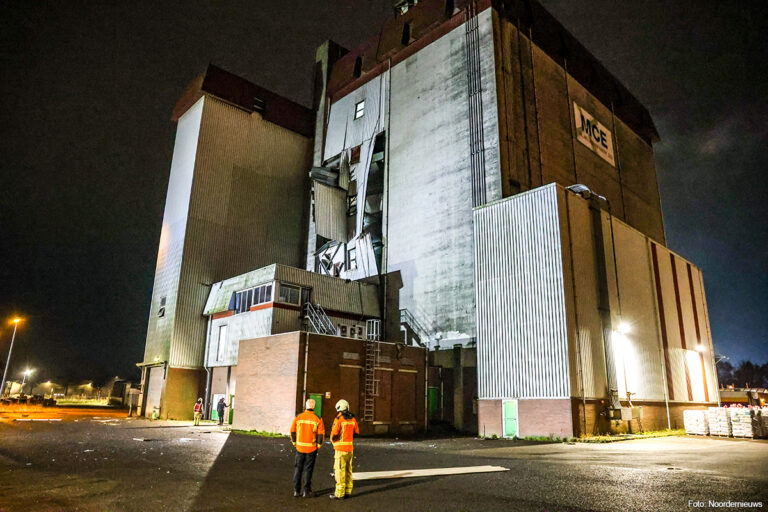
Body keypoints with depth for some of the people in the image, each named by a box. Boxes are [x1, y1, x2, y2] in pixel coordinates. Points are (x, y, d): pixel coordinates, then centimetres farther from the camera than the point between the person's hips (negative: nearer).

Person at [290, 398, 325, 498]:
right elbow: (321, 434, -11)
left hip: (300, 447, 1)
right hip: (312, 448, -1)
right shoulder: (317, 419, -7)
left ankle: (296, 490, 15)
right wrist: (319, 445, 2)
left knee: (298, 468, 13)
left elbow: (292, 431, -1)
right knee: (308, 469, 8)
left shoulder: (298, 417, -3)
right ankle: (306, 491, 10)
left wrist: (294, 443, 11)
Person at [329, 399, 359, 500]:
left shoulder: (339, 419, -13)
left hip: (341, 448, -7)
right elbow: (356, 433, 14)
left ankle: (340, 493, 2)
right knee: (348, 470, 14)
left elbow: (334, 434, -16)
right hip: (350, 447, 7)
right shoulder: (352, 418, 7)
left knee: (340, 471, -1)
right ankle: (348, 491, 19)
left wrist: (333, 440, 5)